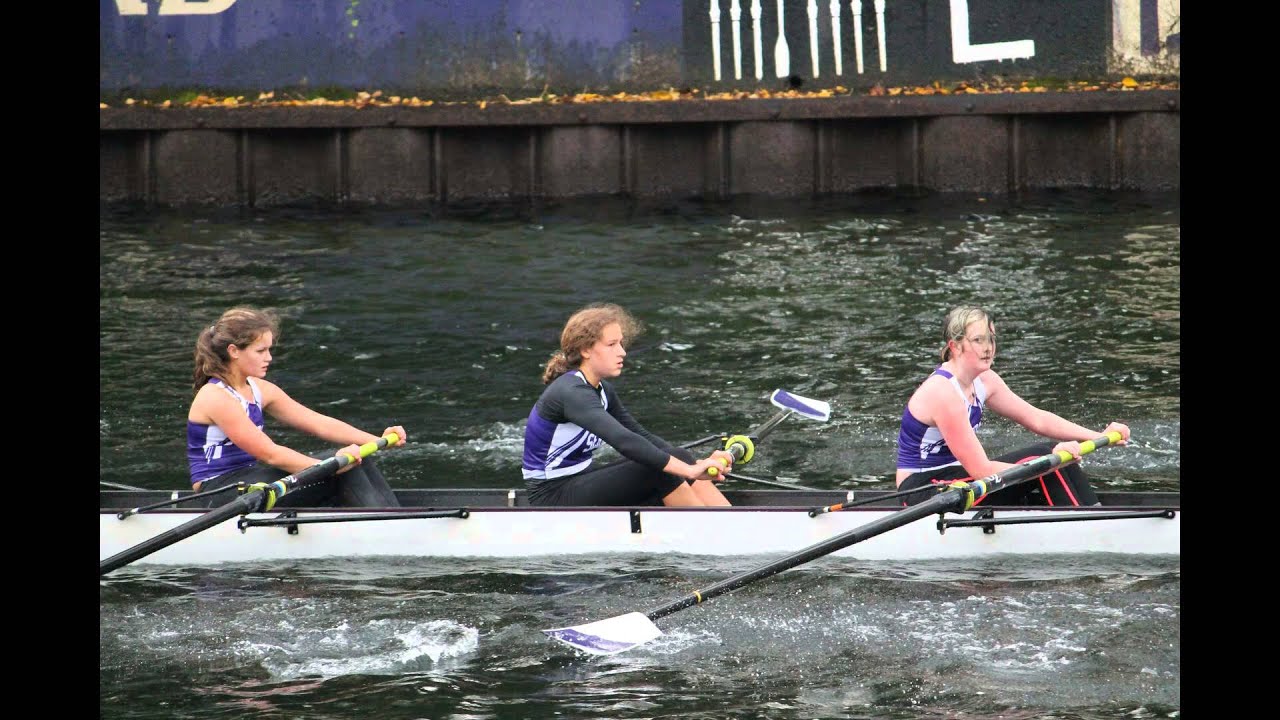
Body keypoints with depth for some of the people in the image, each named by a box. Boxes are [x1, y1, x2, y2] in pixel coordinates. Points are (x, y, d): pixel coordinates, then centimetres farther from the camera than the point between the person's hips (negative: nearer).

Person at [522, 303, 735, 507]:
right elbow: (623, 441, -34)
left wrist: (697, 464, -4)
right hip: (552, 497, -9)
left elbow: (641, 436, 11)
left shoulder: (603, 390, 10)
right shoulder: (571, 393, -22)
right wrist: (688, 470, -40)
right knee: (659, 469, -24)